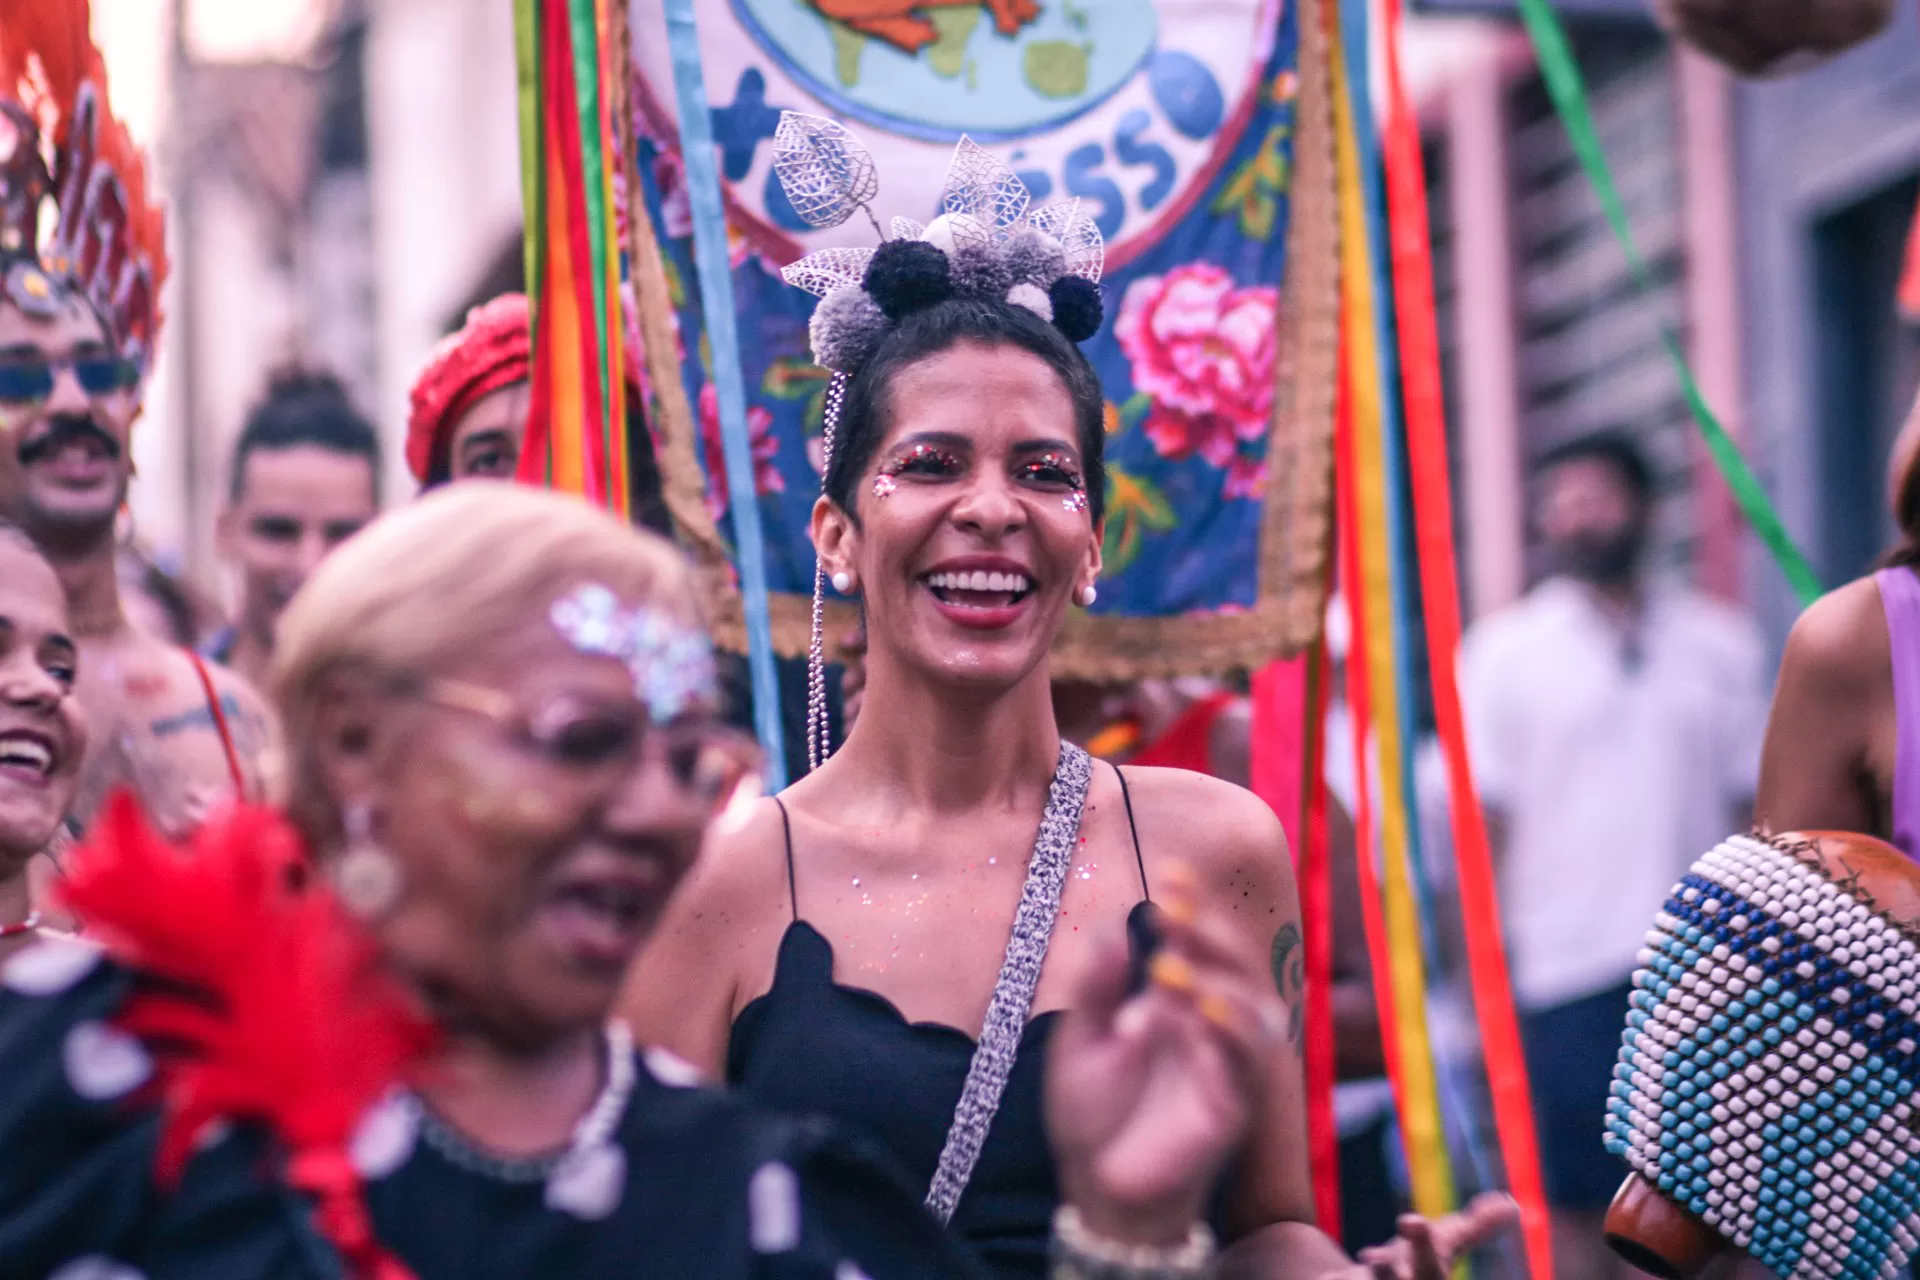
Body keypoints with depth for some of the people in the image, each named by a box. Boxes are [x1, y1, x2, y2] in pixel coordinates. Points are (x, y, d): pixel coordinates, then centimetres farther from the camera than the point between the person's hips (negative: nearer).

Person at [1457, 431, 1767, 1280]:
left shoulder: (1719, 643, 9)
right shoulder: (1505, 651, 3)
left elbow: (1755, 806, 10)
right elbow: (1482, 821, -1)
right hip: (1569, 965, -2)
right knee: (1572, 1208, 0)